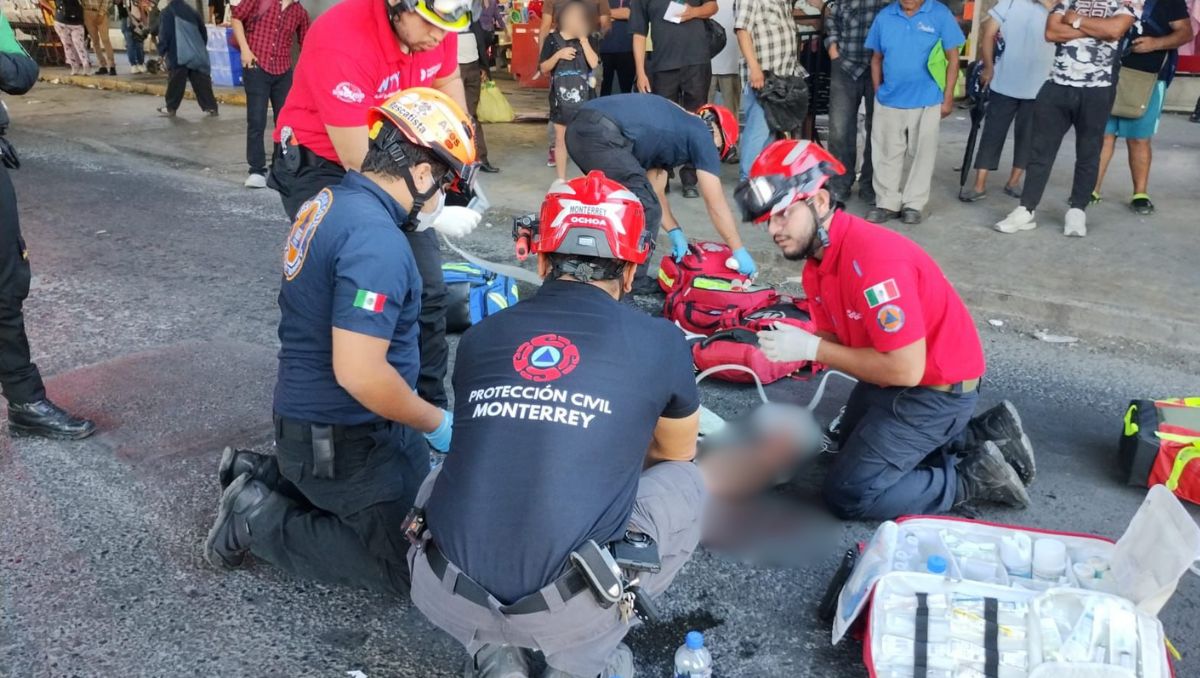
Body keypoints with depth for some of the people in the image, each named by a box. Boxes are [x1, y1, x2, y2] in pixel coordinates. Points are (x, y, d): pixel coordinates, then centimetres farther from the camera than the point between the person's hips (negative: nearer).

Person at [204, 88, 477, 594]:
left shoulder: (329, 203, 3)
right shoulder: (376, 240, -28)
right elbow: (359, 373, -31)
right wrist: (437, 424, -17)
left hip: (317, 416, 10)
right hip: (341, 440, -10)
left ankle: (265, 477, 20)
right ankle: (261, 519, 1)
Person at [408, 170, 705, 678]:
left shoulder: (479, 337, 10)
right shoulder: (659, 342, 2)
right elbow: (677, 453, 24)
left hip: (447, 599, 3)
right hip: (569, 614, -2)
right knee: (685, 484, 20)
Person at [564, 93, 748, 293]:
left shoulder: (674, 128, 32)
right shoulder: (702, 136, 8)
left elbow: (653, 191, 32)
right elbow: (716, 204, 10)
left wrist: (674, 231, 27)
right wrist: (739, 251, 16)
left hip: (578, 129, 10)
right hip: (601, 135, -10)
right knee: (646, 210, 3)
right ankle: (633, 282, 12)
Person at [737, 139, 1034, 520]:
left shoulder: (873, 259, -33)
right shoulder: (815, 261, -3)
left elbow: (906, 369, -32)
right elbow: (835, 339, 3)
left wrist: (812, 349, -27)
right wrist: (796, 345, -19)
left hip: (936, 390, -10)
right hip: (891, 376, 10)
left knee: (848, 495, -6)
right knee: (850, 441, 32)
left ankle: (975, 475, 4)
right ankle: (980, 434, 25)